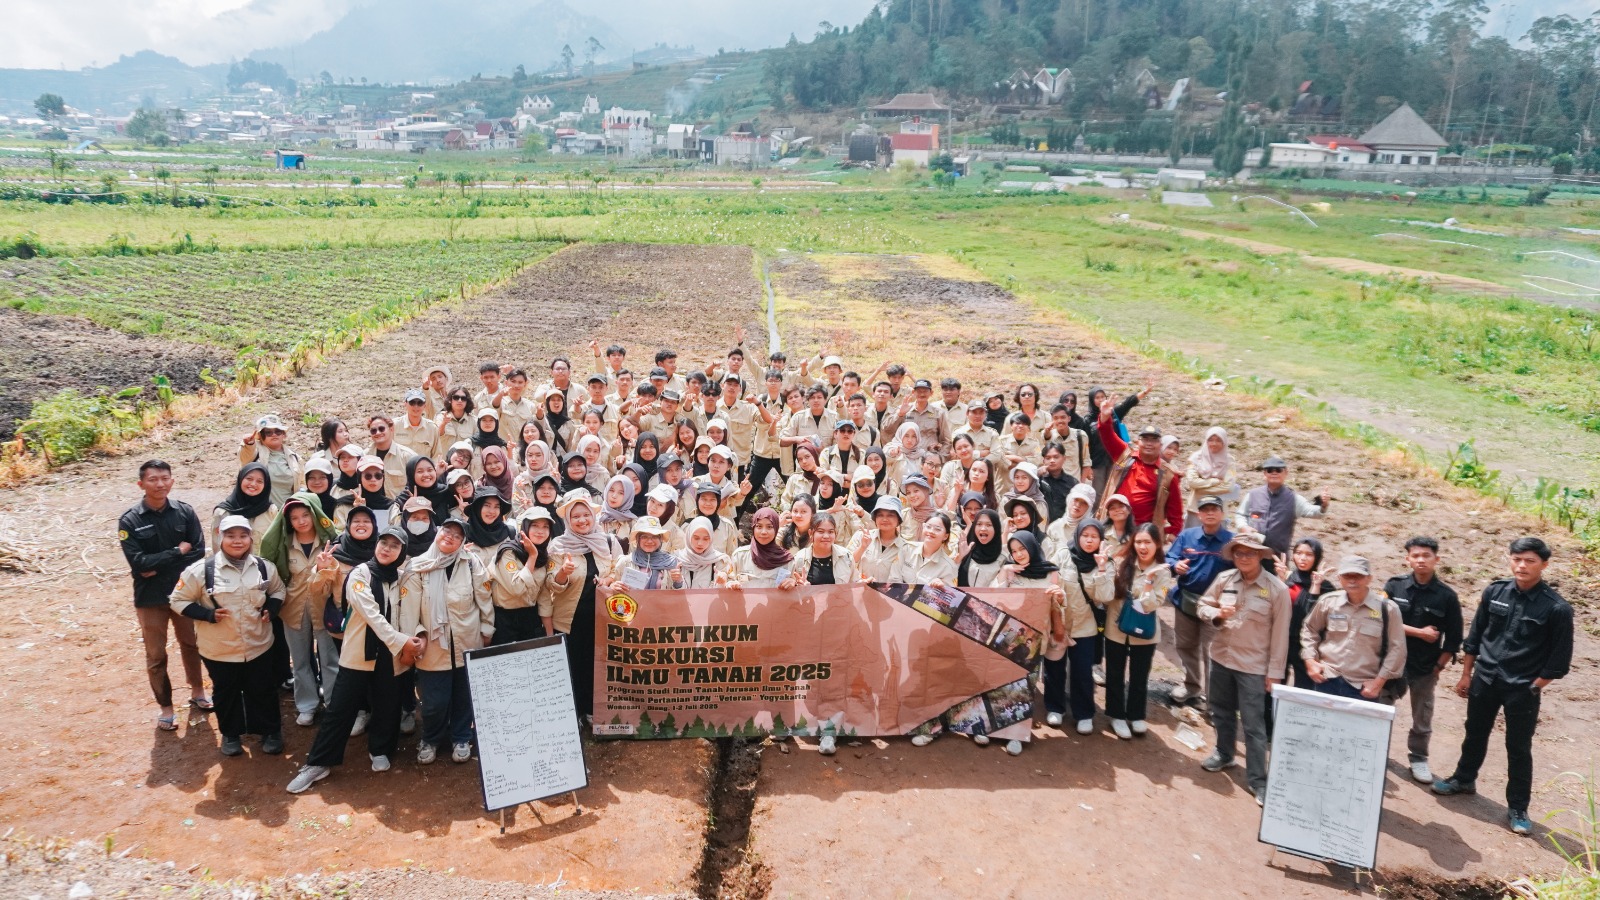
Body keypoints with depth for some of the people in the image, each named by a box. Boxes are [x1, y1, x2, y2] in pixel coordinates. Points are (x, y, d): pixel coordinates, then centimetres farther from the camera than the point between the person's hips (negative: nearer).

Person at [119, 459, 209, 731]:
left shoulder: (185, 512, -7)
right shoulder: (130, 521, -12)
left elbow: (198, 553, -12)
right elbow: (138, 562, -19)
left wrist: (159, 567, -17)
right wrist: (177, 552, -17)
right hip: (150, 597, -2)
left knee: (191, 644, 19)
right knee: (156, 655, 9)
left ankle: (197, 691, 39)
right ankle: (165, 707, 24)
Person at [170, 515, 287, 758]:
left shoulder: (264, 567, -5)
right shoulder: (201, 570, -15)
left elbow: (278, 590, 13)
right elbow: (179, 601, -7)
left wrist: (270, 609, -6)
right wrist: (208, 614, -20)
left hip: (258, 645, 2)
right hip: (219, 649, -2)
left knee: (262, 691, 15)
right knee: (226, 693, 17)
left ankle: (271, 731, 34)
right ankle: (231, 734, 38)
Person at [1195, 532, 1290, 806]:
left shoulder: (1277, 589, -14)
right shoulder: (1224, 579, -4)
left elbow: (1280, 634, -10)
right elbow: (1204, 605, 10)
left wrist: (1275, 671, -9)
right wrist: (1217, 613, -14)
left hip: (1253, 666, -5)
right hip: (1221, 658, 5)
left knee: (1253, 725, -2)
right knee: (1222, 712, 22)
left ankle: (1258, 780, 9)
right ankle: (1224, 754, 44)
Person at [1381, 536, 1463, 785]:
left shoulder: (1447, 596, -5)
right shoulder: (1394, 586, -6)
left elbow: (1453, 640, -1)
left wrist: (1438, 667, -5)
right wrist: (1419, 632, -16)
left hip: (1425, 668, 0)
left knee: (1422, 718, 12)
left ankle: (1418, 759, 29)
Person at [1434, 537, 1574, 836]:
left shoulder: (1556, 608, -15)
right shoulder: (1495, 591, -5)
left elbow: (1559, 660, -7)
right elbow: (1475, 635, 5)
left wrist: (1533, 688, -7)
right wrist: (1466, 674, 7)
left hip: (1522, 689, -4)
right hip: (1484, 679, 4)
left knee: (1519, 749, 7)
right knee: (1475, 734, 20)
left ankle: (1517, 808, 21)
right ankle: (1464, 779, 42)